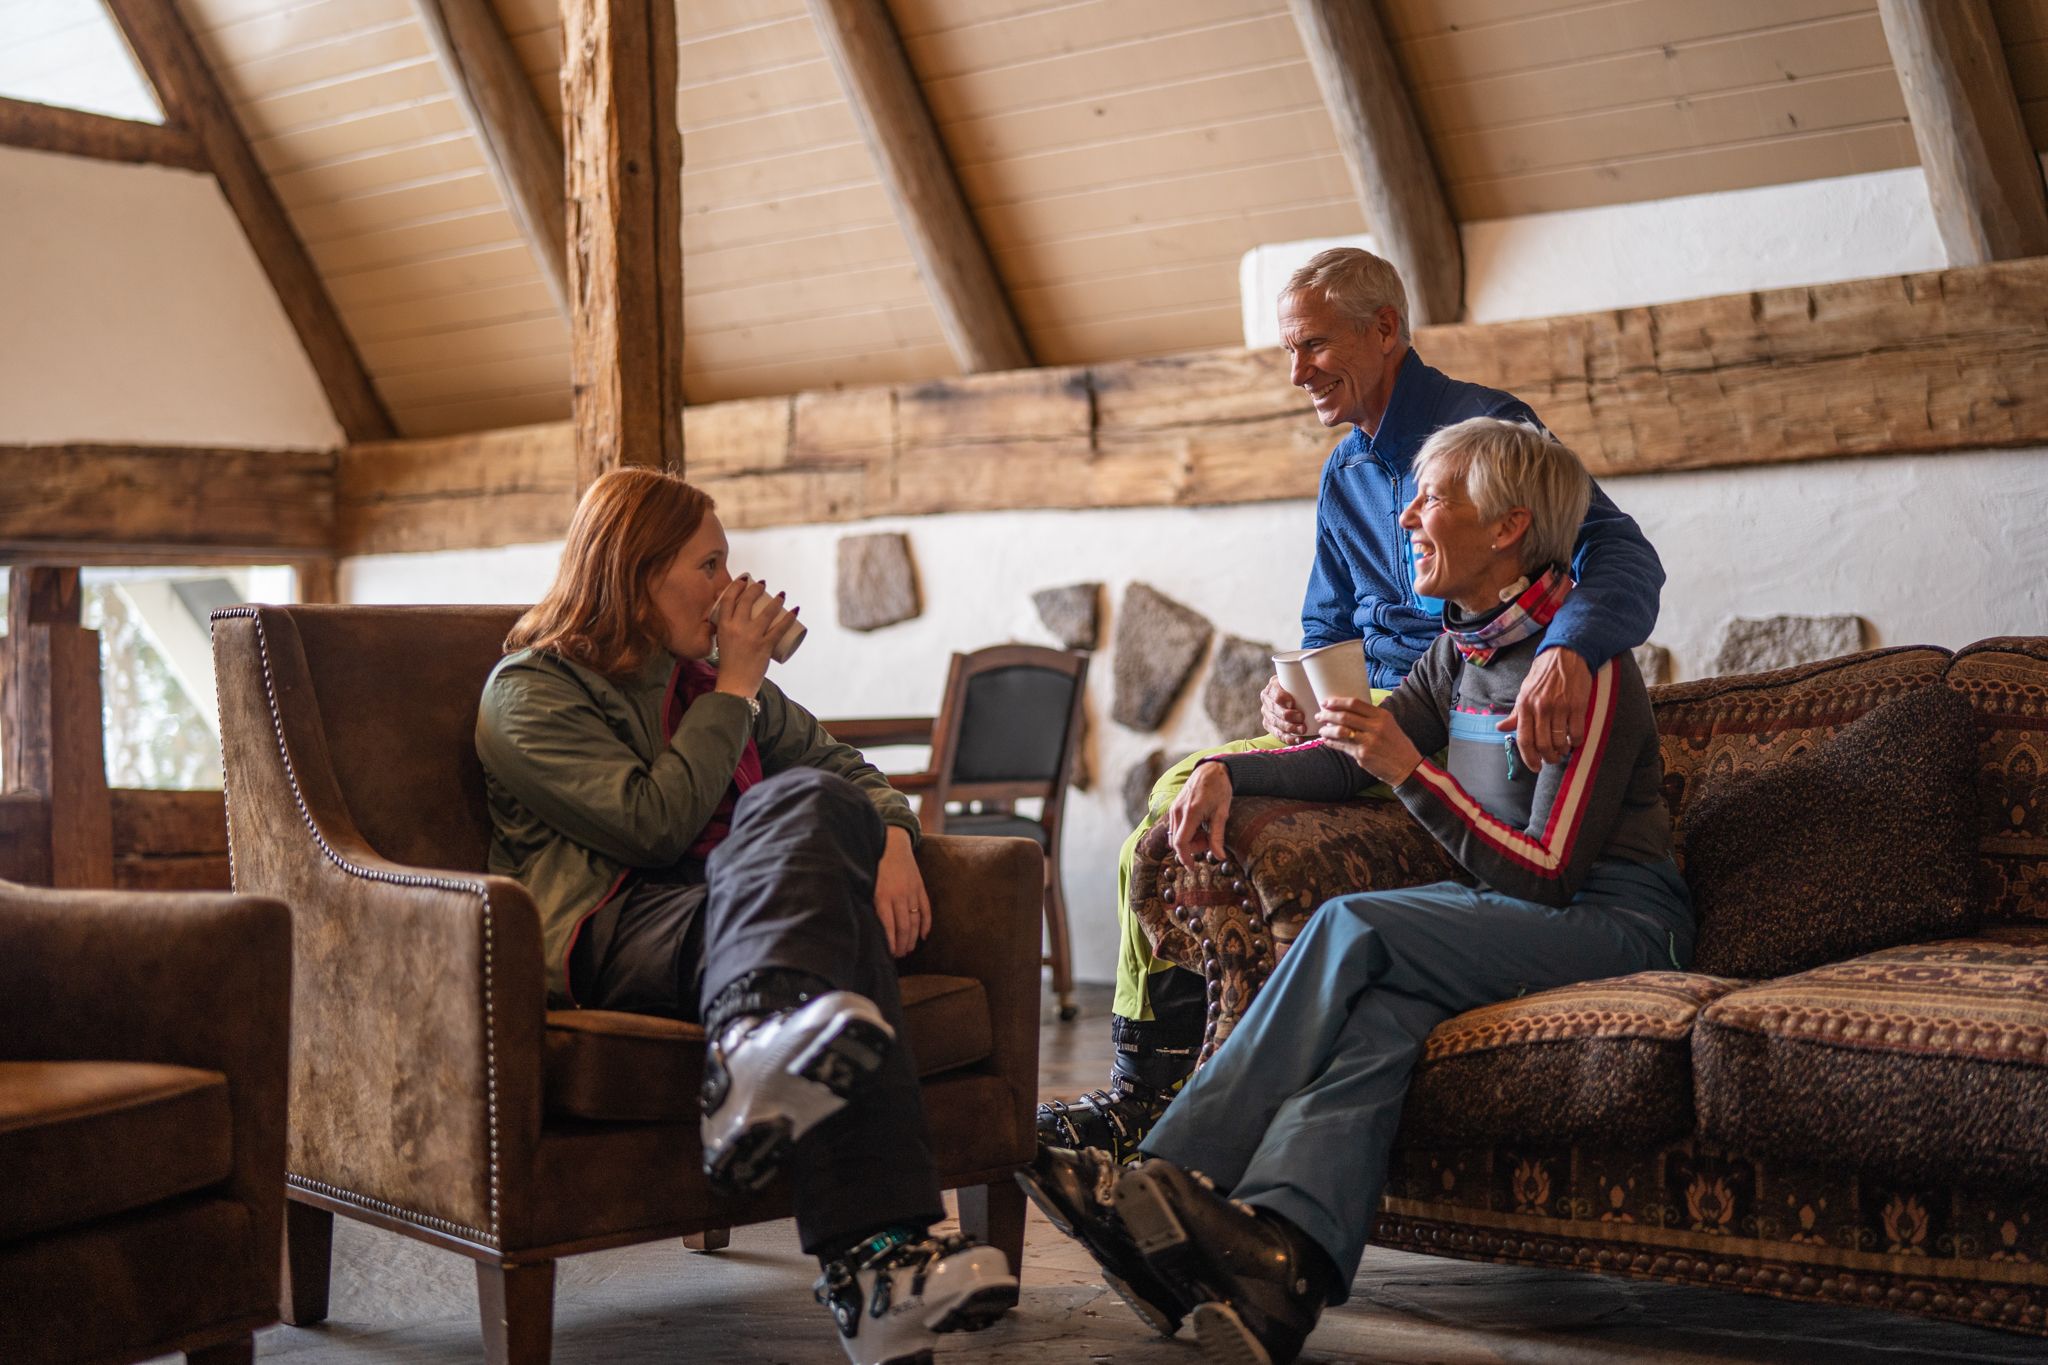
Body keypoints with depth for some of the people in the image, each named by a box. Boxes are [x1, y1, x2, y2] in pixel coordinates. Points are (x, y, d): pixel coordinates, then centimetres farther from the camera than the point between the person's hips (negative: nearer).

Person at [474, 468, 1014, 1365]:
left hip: (742, 900, 5)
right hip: (614, 933, -5)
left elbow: (847, 768, 25)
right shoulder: (530, 693, 5)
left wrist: (892, 840, 2)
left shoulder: (709, 673, 28)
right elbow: (655, 821, -10)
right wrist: (735, 687, -1)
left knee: (799, 803, -32)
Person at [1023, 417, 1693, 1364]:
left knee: (1352, 925, -27)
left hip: (1616, 922, -7)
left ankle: (1175, 1176, -31)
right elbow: (1344, 758, 19)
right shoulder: (1461, 650, 12)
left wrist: (1410, 772, -25)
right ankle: (1278, 1264, -47)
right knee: (1381, 1014, -27)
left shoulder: (1584, 663, -13)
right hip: (1517, 914, 7)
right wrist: (1228, 771, 0)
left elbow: (1547, 870, -17)